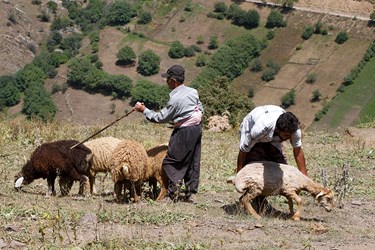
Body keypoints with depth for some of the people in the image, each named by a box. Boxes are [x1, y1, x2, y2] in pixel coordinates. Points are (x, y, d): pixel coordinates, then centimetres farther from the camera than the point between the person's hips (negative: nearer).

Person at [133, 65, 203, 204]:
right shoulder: (193, 92, 3)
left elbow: (161, 118, -11)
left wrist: (144, 111, -3)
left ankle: (174, 191, -11)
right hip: (197, 129, 8)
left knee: (170, 162, 1)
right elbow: (200, 109, 15)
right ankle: (191, 193, 14)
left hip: (183, 132, -8)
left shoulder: (176, 99, -19)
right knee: (193, 163, 12)